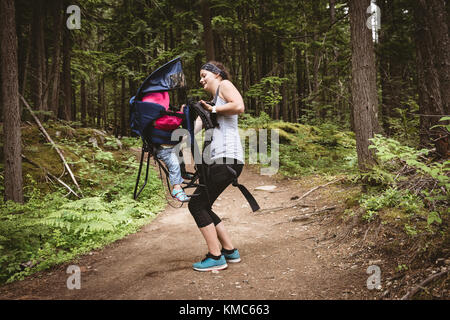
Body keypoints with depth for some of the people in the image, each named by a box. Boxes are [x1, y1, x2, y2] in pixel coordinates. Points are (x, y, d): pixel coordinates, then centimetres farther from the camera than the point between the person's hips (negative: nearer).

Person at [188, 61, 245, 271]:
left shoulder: (225, 85, 5)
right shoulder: (211, 103, 29)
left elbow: (239, 106, -15)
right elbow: (192, 129, 21)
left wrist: (213, 110, -4)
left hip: (227, 158, -9)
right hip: (218, 160, 9)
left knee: (197, 204, -7)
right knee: (202, 206, 11)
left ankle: (216, 257, 1)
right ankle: (229, 251, 20)